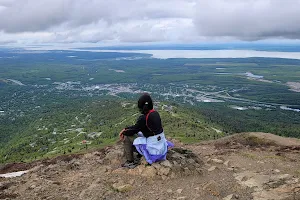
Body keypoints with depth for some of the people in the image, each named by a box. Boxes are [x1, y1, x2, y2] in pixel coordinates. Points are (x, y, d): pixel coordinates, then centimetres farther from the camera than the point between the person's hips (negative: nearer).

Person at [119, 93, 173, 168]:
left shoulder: (143, 118, -23)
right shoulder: (155, 113, 2)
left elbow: (134, 130, -8)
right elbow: (137, 126, 12)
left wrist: (124, 133, 11)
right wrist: (126, 129, 11)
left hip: (153, 149, -8)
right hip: (161, 145, 8)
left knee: (127, 137, 2)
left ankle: (130, 162, 9)